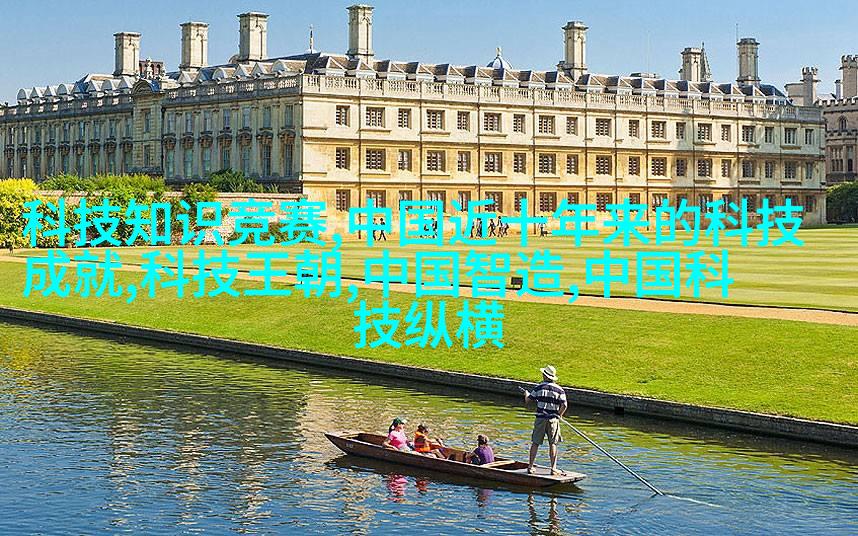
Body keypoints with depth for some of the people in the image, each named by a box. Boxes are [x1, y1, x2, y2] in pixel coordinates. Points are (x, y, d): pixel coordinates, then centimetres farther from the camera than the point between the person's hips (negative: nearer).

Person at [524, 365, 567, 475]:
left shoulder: (539, 388, -3)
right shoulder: (559, 390, -3)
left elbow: (527, 400, 5)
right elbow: (564, 405, -9)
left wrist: (527, 394, 28)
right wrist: (558, 415, 9)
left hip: (540, 419, 0)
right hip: (553, 419, 0)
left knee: (535, 443, 8)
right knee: (553, 444, 5)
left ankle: (530, 466, 12)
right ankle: (553, 468, 3)